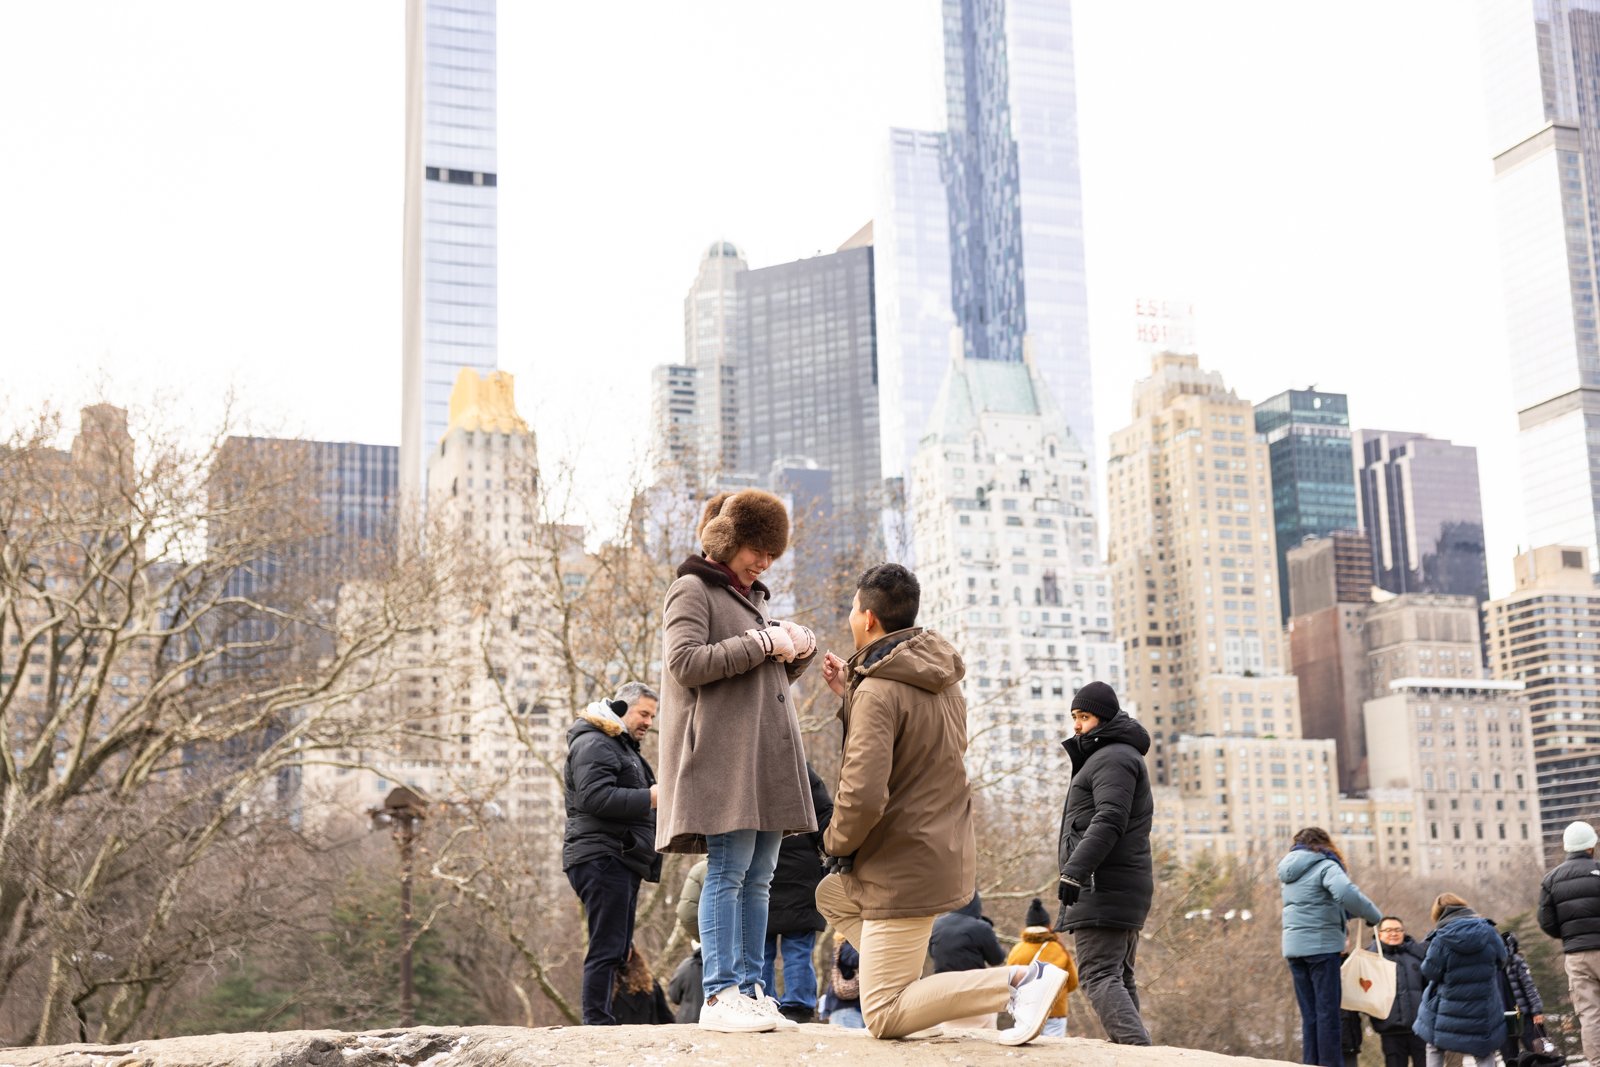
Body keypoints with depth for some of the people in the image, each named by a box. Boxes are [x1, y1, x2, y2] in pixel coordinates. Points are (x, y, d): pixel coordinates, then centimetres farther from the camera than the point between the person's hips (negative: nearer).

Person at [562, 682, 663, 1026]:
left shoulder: (624, 748, 27)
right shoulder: (594, 744, -7)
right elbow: (595, 797, -22)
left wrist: (658, 797, 15)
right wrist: (649, 798, -20)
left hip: (622, 861, 11)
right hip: (602, 858, -11)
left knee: (616, 950, 9)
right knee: (607, 948, -14)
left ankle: (602, 1022, 11)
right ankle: (597, 1022, -14)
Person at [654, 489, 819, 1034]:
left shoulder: (755, 597, 26)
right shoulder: (693, 590, 0)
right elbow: (686, 662, -14)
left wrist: (799, 651, 7)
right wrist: (761, 645, -13)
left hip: (768, 754, 8)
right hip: (724, 753, -8)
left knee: (758, 877, 5)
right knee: (728, 871, -11)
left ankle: (750, 989, 7)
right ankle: (720, 994, -11)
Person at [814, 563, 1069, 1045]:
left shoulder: (878, 692, -22)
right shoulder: (940, 675, 6)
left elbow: (863, 797, -29)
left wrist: (838, 841, -8)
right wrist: (850, 690, 14)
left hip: (904, 866, -9)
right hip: (948, 851, 9)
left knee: (883, 1018, -2)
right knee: (832, 896, 32)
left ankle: (1017, 981, -13)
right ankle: (907, 986, 15)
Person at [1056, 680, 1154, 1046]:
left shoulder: (1113, 757, -9)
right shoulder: (1123, 756, 25)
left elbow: (1109, 820, -22)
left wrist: (1075, 870, -29)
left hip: (1103, 885, -11)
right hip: (1125, 887, 11)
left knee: (1099, 975, -17)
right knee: (1120, 976, 11)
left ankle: (1136, 1048, -28)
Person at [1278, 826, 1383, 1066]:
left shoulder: (1290, 871, 17)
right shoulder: (1325, 866, -7)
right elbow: (1346, 893, -26)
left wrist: (1360, 913, 12)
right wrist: (1374, 916, -12)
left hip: (1294, 947, 7)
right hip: (1321, 945, -7)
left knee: (1309, 1014, 10)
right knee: (1327, 1012, -3)